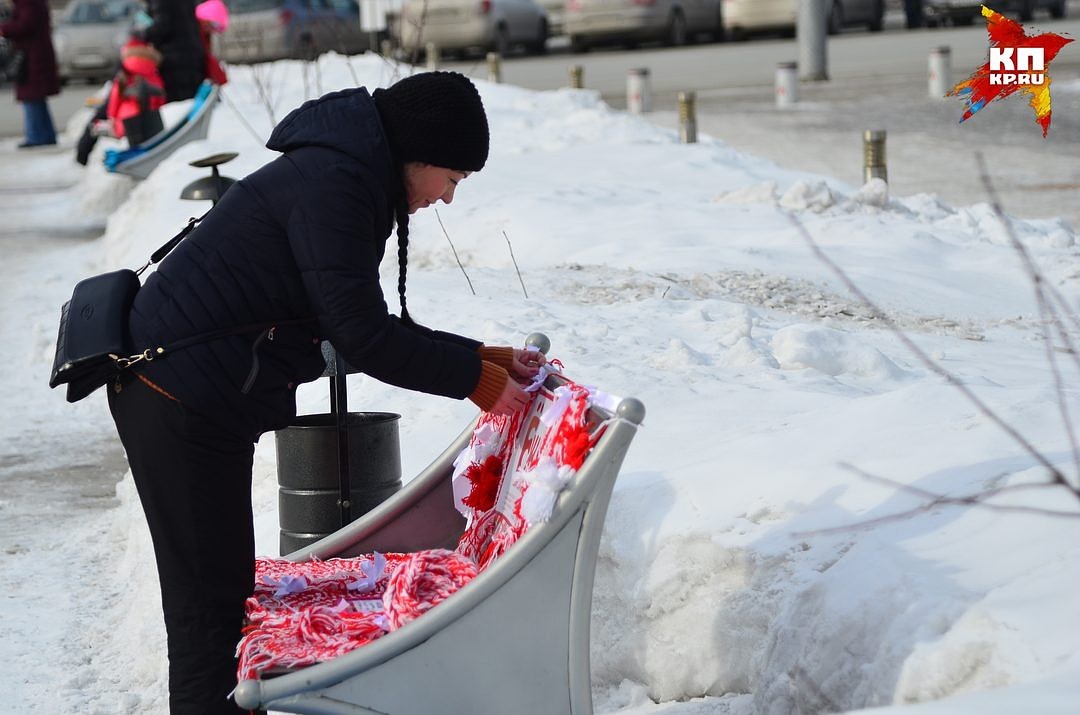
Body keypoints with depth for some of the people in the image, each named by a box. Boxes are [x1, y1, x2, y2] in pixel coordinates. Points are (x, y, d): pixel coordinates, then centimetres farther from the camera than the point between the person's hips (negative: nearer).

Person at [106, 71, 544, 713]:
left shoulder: (350, 179, 14)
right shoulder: (332, 183, -19)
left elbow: (373, 325, 18)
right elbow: (361, 337, -21)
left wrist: (485, 357, 12)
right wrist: (475, 379, -11)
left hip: (202, 401, 11)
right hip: (179, 400, -11)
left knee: (226, 591, 15)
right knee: (210, 605, -7)